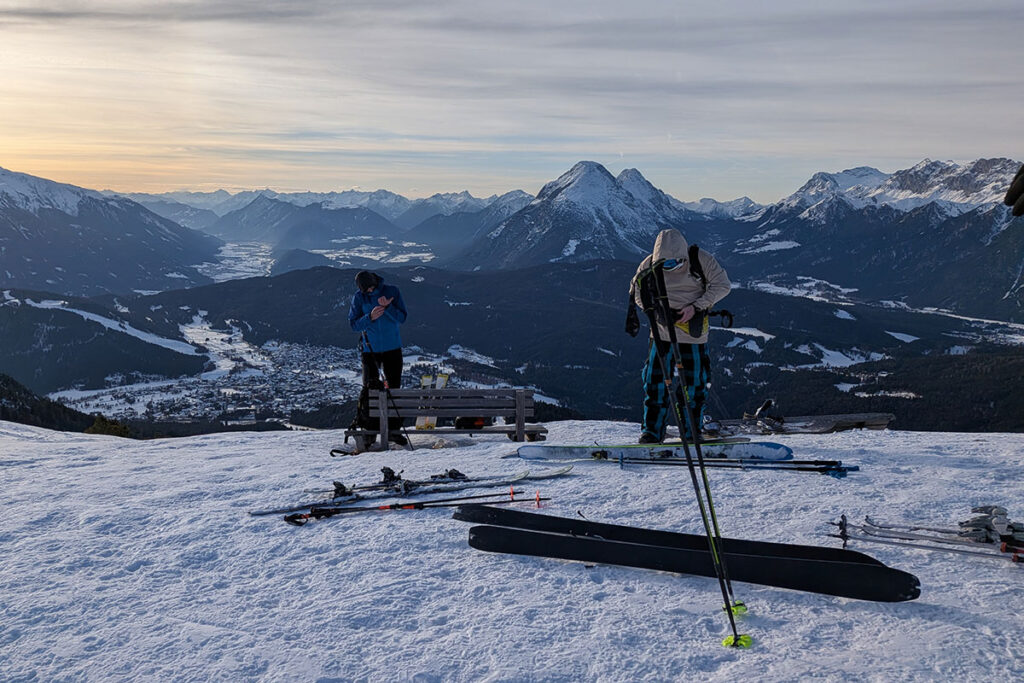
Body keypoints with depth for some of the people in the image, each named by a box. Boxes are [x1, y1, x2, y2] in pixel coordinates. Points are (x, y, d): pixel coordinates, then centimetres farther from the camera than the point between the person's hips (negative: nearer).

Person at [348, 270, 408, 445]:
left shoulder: (392, 291, -4)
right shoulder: (358, 297, -3)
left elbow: (402, 318, -7)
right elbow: (354, 324, -4)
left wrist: (387, 307, -23)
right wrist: (370, 317, -21)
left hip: (392, 348, 1)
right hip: (369, 350, -1)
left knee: (394, 387, 4)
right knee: (370, 386, -6)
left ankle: (394, 429, 12)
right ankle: (363, 419, 13)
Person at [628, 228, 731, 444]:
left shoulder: (700, 259, -10)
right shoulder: (650, 265, -6)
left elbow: (722, 285, -5)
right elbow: (637, 292, 8)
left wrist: (696, 306, -15)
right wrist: (655, 310, -9)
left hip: (693, 331, -1)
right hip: (662, 331, 1)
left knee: (693, 384, 2)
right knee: (655, 382, -2)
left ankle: (691, 433, 16)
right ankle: (652, 432, 7)